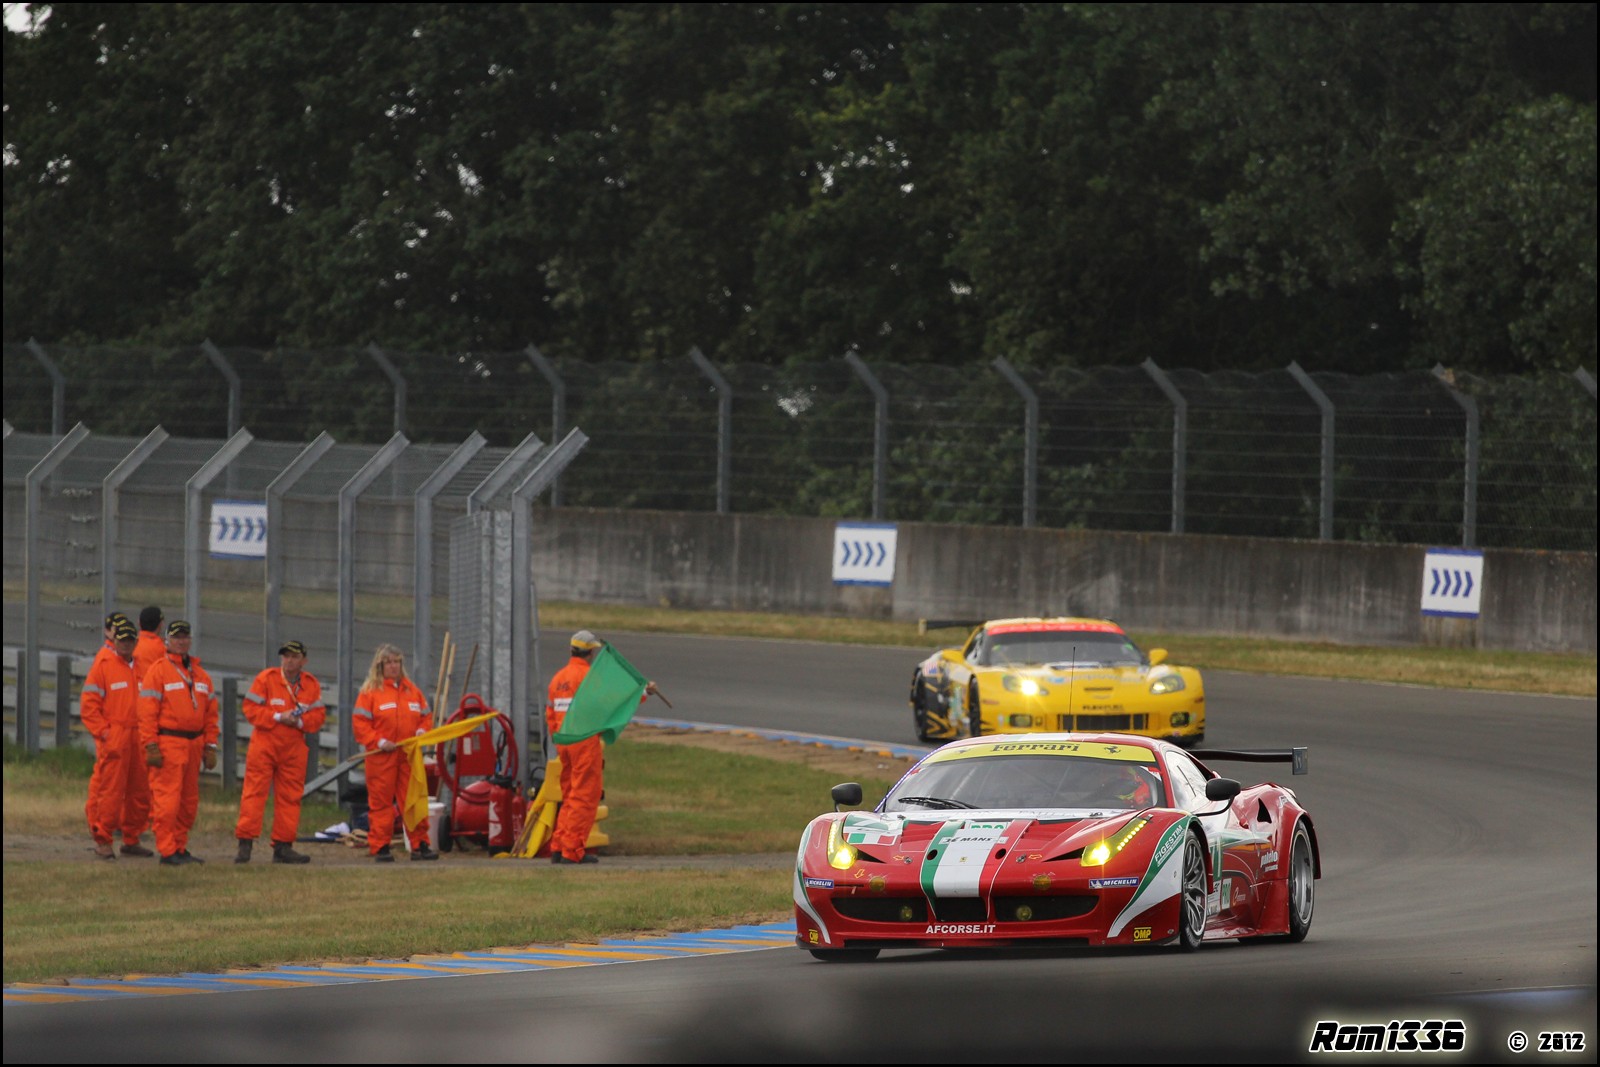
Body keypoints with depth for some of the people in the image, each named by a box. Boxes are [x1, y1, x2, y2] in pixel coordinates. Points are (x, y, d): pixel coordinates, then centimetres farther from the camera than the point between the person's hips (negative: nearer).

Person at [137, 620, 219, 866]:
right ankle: (167, 852, -8)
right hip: (168, 742, -7)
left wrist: (210, 746, 11)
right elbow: (147, 713, -8)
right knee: (167, 799, -10)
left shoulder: (201, 675, 16)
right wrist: (151, 746, -15)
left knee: (189, 801, 10)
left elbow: (210, 714, 18)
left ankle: (180, 848, 18)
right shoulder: (158, 672, -3)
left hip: (194, 743, 7)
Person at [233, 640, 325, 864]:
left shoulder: (312, 685, 7)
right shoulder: (266, 679, -3)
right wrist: (278, 717, -16)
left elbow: (318, 716, 5)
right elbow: (251, 709, -7)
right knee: (254, 793, -8)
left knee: (290, 797, 4)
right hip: (263, 746, -3)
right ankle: (245, 844, -7)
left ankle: (283, 847, 10)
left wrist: (300, 721, -15)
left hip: (294, 748, 3)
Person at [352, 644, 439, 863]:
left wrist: (421, 732, -1)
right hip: (381, 756, -4)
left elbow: (425, 717, 20)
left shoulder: (412, 690, 15)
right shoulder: (370, 691, 1)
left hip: (409, 755, 4)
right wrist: (379, 742, -14)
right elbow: (360, 722, -4)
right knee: (381, 802, -2)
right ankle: (380, 847, 1)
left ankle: (419, 845, 4)